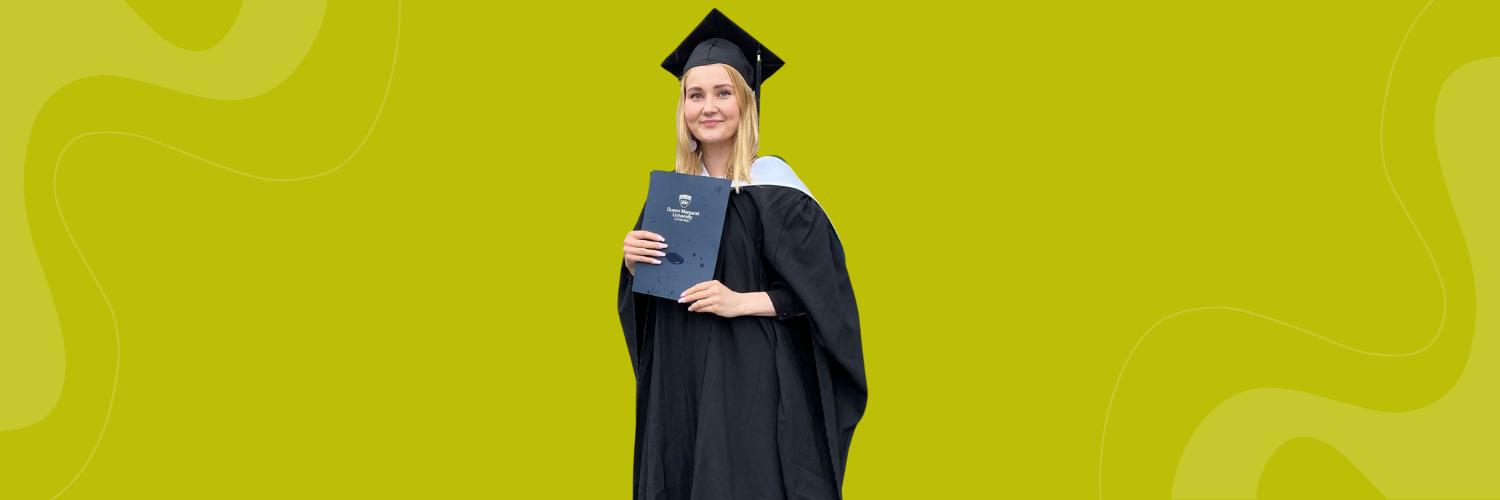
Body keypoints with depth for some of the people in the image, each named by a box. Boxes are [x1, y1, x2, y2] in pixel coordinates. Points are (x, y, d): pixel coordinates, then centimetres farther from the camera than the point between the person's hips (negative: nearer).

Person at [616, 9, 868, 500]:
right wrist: (633, 264, -5)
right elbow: (642, 304, 16)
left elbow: (822, 289, -10)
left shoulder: (771, 184, -7)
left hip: (754, 382, -5)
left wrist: (742, 302, -20)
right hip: (680, 383, 6)